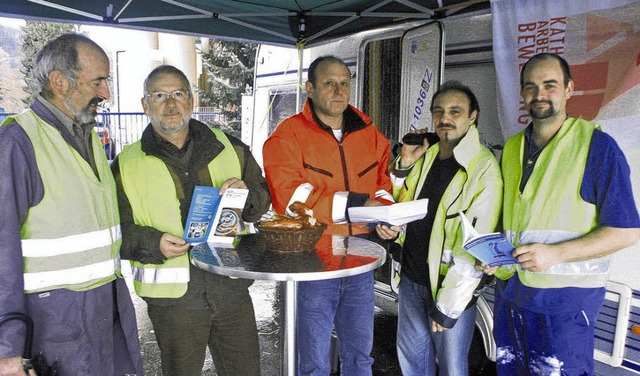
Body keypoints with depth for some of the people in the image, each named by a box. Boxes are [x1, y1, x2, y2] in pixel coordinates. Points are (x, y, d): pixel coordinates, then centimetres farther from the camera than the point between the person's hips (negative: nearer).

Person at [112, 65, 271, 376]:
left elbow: (263, 197, 12)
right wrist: (154, 244, -17)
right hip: (172, 296, -1)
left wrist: (247, 195, -10)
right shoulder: (126, 164, 1)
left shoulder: (229, 148, 6)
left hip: (232, 288, 2)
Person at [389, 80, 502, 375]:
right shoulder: (425, 154, 3)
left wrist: (448, 305, -17)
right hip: (411, 277, 6)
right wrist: (404, 164, -3)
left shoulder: (484, 169, -16)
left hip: (452, 287, -6)